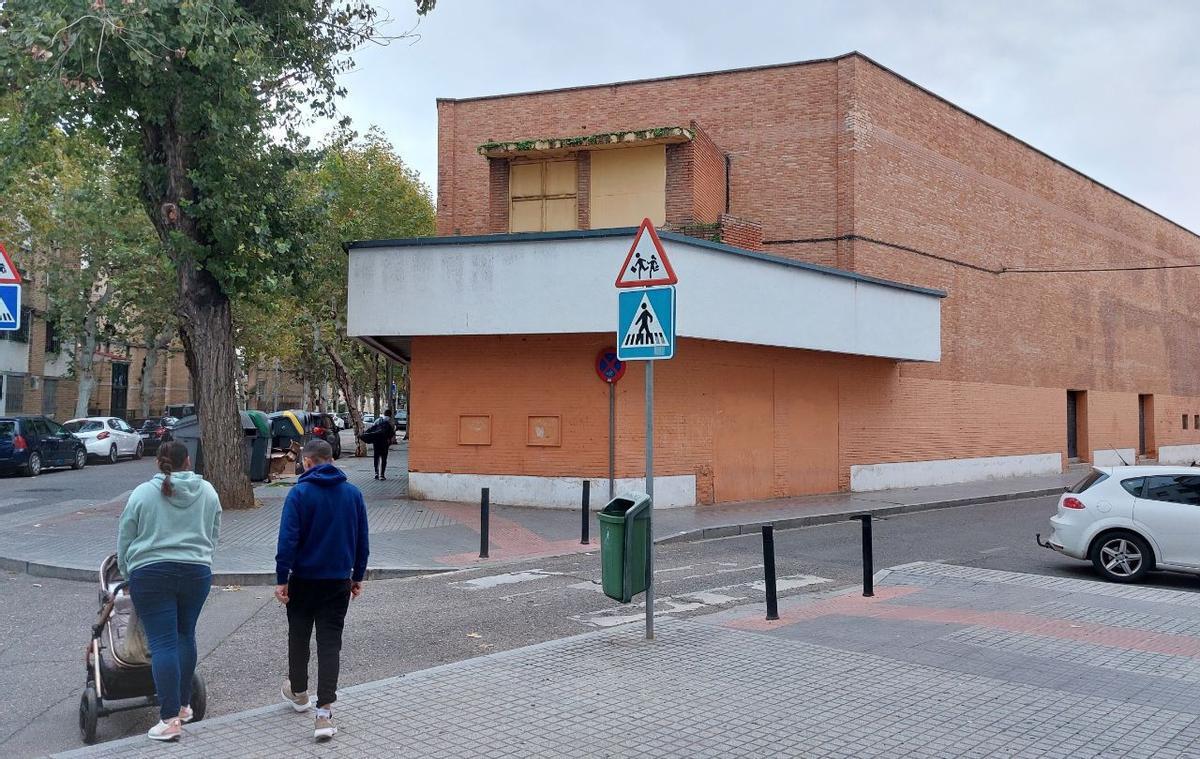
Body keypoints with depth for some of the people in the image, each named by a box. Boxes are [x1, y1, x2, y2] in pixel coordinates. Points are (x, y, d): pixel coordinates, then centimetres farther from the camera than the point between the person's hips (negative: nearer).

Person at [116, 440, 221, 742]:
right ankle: (183, 705, 24)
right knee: (185, 635, 17)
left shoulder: (142, 493, -2)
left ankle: (170, 718, -7)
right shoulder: (207, 491, 5)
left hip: (151, 573, -3)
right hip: (197, 572, 3)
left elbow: (124, 540, 3)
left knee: (162, 643, -4)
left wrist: (127, 573, 17)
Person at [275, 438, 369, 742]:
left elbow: (288, 539, -13)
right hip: (339, 580, 2)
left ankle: (298, 692, 37)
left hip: (304, 579, -2)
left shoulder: (300, 493, -10)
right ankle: (324, 712, -5)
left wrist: (281, 579, -7)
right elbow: (362, 540, 7)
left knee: (299, 636, 18)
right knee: (330, 643, 3)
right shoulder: (353, 493, 2)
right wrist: (357, 576, 16)